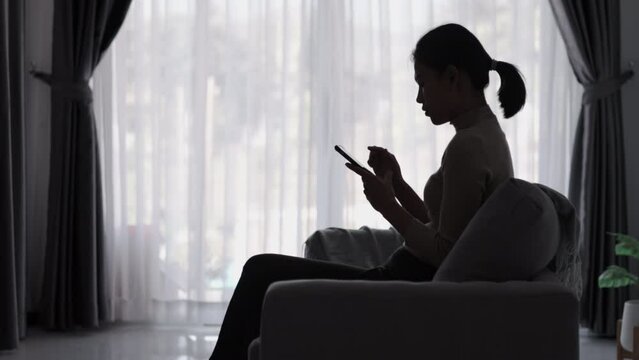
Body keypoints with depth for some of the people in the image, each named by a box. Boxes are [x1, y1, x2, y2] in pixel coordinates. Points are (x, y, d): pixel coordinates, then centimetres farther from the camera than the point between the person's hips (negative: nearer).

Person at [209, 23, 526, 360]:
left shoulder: (468, 146, -20)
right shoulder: (486, 136, 11)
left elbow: (444, 253, -22)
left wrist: (387, 206, -13)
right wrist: (397, 183, 6)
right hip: (417, 283, 10)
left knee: (262, 273, 0)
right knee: (264, 271, 16)